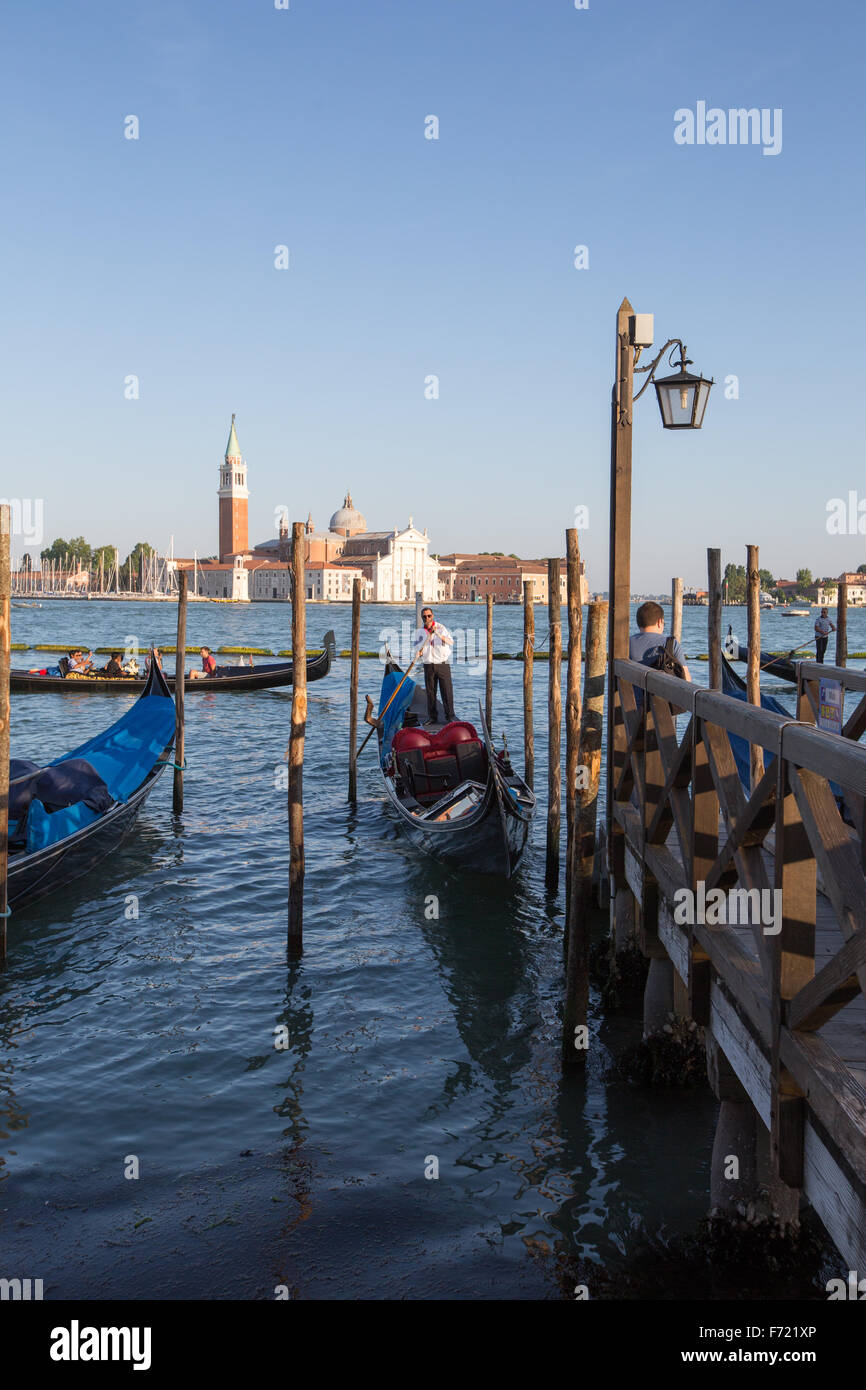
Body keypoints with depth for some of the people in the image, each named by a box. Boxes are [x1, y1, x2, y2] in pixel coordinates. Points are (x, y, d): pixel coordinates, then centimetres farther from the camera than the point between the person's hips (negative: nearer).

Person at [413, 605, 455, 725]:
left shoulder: (441, 628, -2)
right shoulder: (419, 632, 7)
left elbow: (451, 642, -18)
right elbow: (417, 650, 10)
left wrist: (438, 634, -31)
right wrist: (418, 653, -14)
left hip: (443, 665, -3)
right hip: (428, 666, 3)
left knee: (446, 691, -4)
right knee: (430, 692, 6)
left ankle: (449, 717, 2)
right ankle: (432, 717, 16)